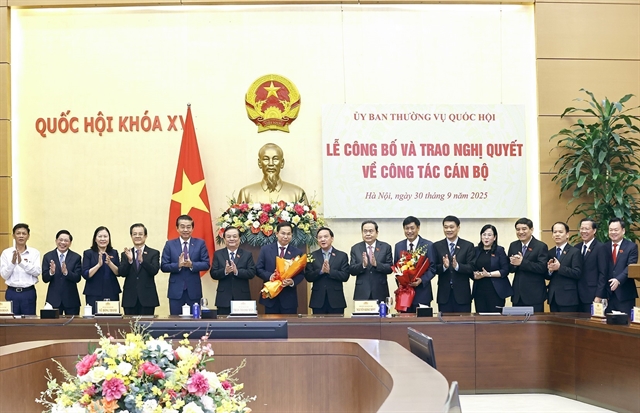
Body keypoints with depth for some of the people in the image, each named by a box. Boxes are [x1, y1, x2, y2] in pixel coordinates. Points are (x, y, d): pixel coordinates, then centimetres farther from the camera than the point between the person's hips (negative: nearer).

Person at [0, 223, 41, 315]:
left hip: (29, 292, 0)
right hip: (12, 292, 1)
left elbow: (37, 272, -9)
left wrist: (22, 262, -19)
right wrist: (13, 262, -18)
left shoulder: (34, 252, 2)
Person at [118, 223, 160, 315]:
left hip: (147, 298, -2)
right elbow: (122, 273, -1)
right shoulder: (125, 254, 11)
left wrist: (142, 260, -25)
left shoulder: (154, 253, 5)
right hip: (130, 298, 2)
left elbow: (154, 271, -10)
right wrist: (129, 260, -19)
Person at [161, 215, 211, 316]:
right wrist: (178, 265, -19)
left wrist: (192, 265, -19)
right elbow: (163, 266, -1)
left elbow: (206, 264, -2)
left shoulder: (200, 243, 4)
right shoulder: (170, 244, 4)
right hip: (176, 290, 0)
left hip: (194, 290, 0)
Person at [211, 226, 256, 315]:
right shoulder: (218, 254, 7)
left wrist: (237, 271, -20)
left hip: (242, 298, 0)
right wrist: (225, 271, -20)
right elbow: (213, 274, 0)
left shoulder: (247, 254, 6)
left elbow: (252, 273, -4)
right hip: (224, 298, 0)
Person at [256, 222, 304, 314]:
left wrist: (293, 282, -18)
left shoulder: (297, 253, 5)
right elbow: (258, 269, 4)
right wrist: (269, 276, -16)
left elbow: (301, 273, 3)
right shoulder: (265, 250, 6)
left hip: (289, 297, 0)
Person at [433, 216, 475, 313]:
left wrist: (457, 266, -22)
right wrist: (444, 266, -19)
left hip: (462, 293, -1)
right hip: (444, 294, 1)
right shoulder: (437, 246, 7)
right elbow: (434, 268, 2)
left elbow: (471, 268, -4)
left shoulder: (468, 246, 4)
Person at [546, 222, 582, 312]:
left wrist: (559, 267, -20)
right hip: (553, 298, 5)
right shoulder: (550, 253, 14)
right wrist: (549, 270, -8)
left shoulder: (575, 252, -3)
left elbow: (577, 273, -12)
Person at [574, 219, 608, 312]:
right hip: (578, 297, 6)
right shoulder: (577, 248, 14)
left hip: (592, 297, -6)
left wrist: (598, 296, -14)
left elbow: (603, 274, -9)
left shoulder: (600, 248, -5)